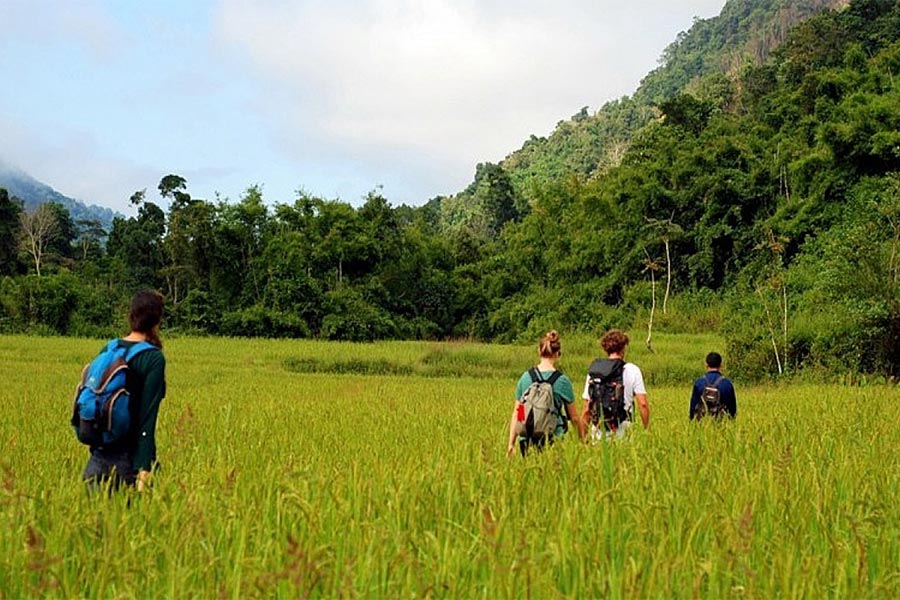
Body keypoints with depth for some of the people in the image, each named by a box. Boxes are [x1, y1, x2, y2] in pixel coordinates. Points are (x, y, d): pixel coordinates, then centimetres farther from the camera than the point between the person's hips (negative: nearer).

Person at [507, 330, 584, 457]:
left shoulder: (525, 377, 4)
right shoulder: (562, 381, -4)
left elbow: (516, 413, 7)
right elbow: (574, 417, 3)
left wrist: (511, 443, 12)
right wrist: (582, 438, 17)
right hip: (552, 439, -3)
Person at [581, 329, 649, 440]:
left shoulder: (592, 371, 7)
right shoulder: (632, 370, -1)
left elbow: (587, 409, 9)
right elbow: (642, 404, -6)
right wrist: (647, 429, 4)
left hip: (597, 432, 3)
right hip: (621, 432, -3)